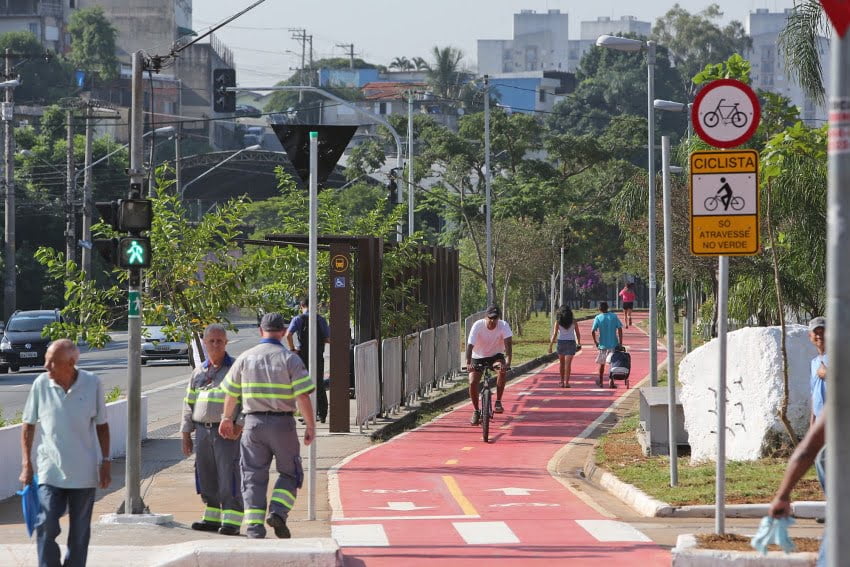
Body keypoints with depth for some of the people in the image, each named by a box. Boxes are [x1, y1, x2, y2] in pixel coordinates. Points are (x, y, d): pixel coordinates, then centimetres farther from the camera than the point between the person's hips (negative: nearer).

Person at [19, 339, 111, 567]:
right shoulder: (41, 384, -6)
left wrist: (106, 462, 2)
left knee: (80, 531, 10)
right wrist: (26, 464, 1)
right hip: (50, 470, 0)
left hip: (84, 471, 0)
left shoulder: (92, 384, -6)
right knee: (46, 526, -8)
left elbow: (101, 426, 4)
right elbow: (28, 426, 4)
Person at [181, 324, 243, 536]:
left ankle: (232, 520, -7)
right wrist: (186, 434, 14)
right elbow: (189, 403, 18)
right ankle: (213, 517, 17)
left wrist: (239, 424, -16)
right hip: (203, 431, 5)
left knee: (229, 476, -9)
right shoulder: (199, 372, 15)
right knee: (207, 477, 8)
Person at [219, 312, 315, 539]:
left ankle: (254, 526, -1)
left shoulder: (245, 358, 4)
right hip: (282, 422, -2)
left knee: (254, 477, 7)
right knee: (290, 474, 12)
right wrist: (311, 426, -3)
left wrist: (226, 419, 28)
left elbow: (231, 393, 13)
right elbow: (303, 396, -12)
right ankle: (278, 512, -8)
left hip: (253, 423, 2)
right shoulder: (290, 359, -5)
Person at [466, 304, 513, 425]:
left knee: (502, 370, -32)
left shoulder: (503, 326, -22)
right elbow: (470, 345, -31)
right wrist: (468, 363, -47)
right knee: (472, 382, -16)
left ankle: (498, 402, -18)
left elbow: (508, 343, -32)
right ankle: (476, 411, 6)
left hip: (496, 355, 0)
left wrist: (508, 361, -49)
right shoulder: (478, 325, -24)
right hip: (478, 356, 0)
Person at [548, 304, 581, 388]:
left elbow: (554, 335, -8)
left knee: (562, 363, 16)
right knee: (568, 363, -2)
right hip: (571, 342, 0)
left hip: (561, 342, 0)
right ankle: (566, 382, -12)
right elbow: (577, 333, 4)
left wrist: (550, 346, -8)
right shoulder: (573, 321, 0)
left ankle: (562, 381, 22)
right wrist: (578, 343, 19)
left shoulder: (558, 322, -3)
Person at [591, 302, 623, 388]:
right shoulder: (614, 316, -1)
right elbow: (620, 329, -5)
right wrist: (620, 342, -1)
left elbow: (593, 331, -11)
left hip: (603, 345, 0)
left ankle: (600, 382, 25)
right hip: (613, 344, 0)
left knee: (602, 363, 15)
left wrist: (595, 342, 2)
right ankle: (611, 382, -5)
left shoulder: (598, 318, -4)